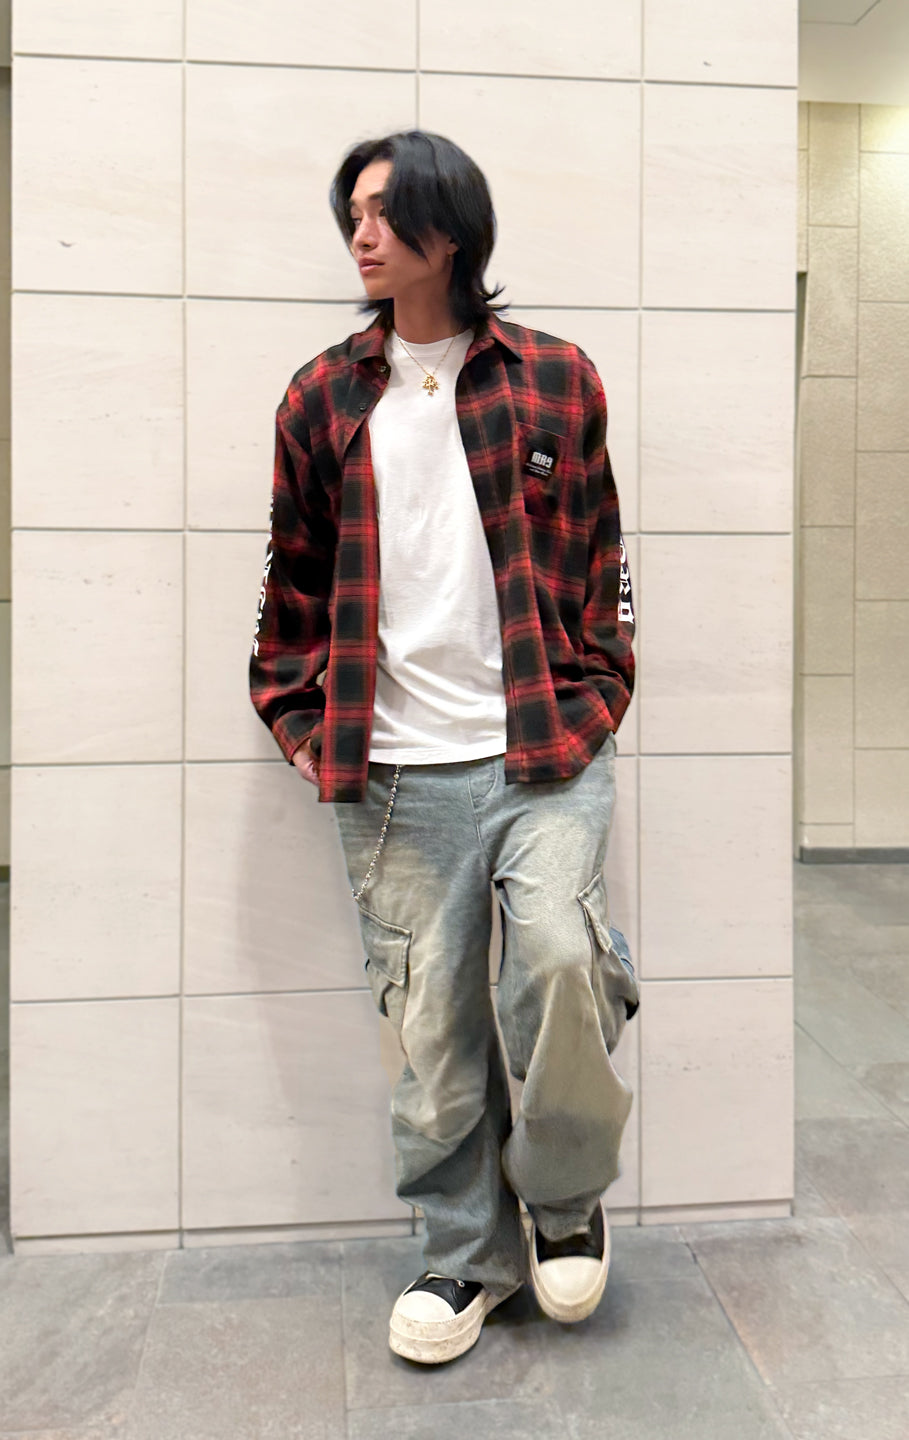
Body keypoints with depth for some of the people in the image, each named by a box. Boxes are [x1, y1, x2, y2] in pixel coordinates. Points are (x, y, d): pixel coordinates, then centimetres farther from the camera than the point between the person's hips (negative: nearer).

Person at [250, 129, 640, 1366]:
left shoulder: (557, 380, 8)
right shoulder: (322, 398, 11)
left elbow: (600, 556, 11)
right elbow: (295, 573, 15)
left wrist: (597, 695, 5)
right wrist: (293, 712, 12)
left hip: (546, 750, -1)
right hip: (397, 770, 2)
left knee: (561, 955, -19)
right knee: (433, 1021, 6)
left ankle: (565, 1191, 13)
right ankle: (469, 1252, 29)